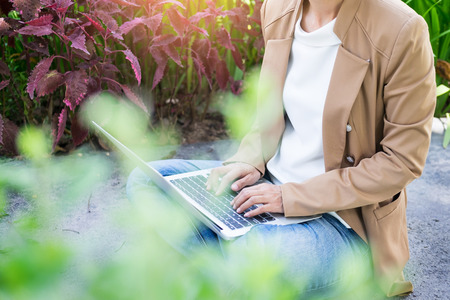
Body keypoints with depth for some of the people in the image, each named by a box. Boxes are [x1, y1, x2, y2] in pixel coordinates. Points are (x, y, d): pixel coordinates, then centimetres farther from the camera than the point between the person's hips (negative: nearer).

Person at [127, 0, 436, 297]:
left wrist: (293, 197, -21)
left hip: (345, 218, -7)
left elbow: (403, 160, -18)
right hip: (275, 180, 7)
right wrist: (251, 160, -5)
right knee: (145, 180, 0)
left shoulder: (403, 33, -21)